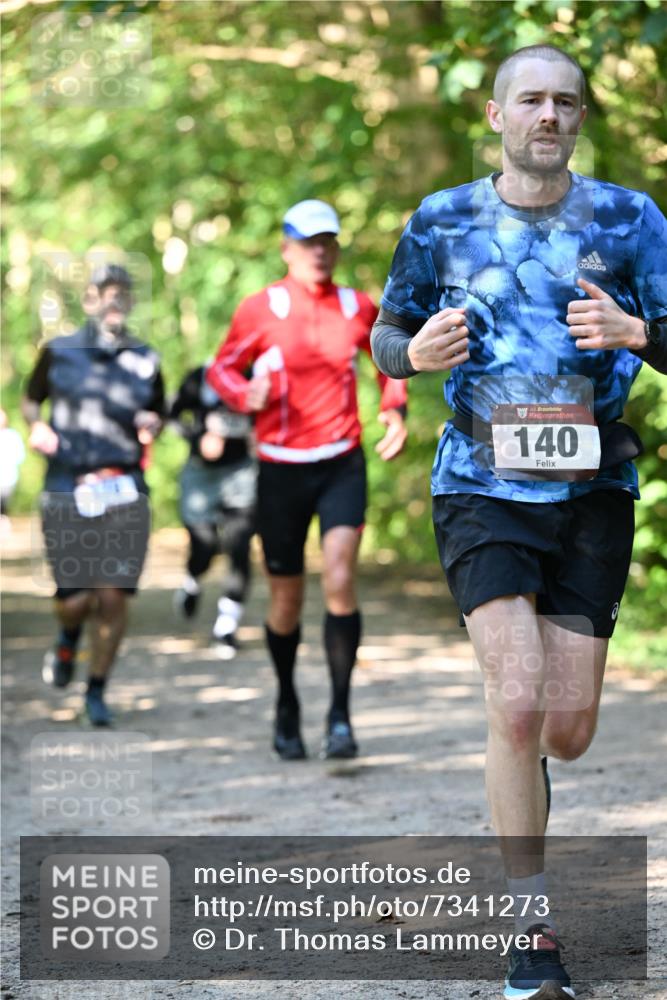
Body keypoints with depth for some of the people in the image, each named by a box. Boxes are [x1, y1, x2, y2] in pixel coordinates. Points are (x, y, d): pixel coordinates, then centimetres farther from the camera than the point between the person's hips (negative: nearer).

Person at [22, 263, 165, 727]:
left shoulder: (145, 360, 9)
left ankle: (97, 690, 14)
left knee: (114, 595, -6)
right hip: (66, 490, -1)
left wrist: (151, 425, -2)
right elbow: (31, 400, 18)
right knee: (75, 599, -3)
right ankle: (68, 638, 36)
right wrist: (36, 425, -2)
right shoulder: (58, 351, 6)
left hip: (124, 492, 1)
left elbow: (158, 414, 21)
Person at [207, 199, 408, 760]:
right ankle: (287, 706, 29)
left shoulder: (357, 308, 4)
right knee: (287, 598, 6)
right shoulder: (261, 309, -2)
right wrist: (245, 394, -16)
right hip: (282, 467, -1)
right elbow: (222, 368, 6)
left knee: (340, 581, -16)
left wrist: (395, 410, 6)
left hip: (343, 465, 1)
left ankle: (340, 714, -9)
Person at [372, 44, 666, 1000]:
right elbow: (385, 338, 14)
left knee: (568, 730, 3)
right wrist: (416, 352, -9)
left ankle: (515, 784, 41)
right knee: (518, 706, -16)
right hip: (484, 488, -1)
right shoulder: (442, 222, 5)